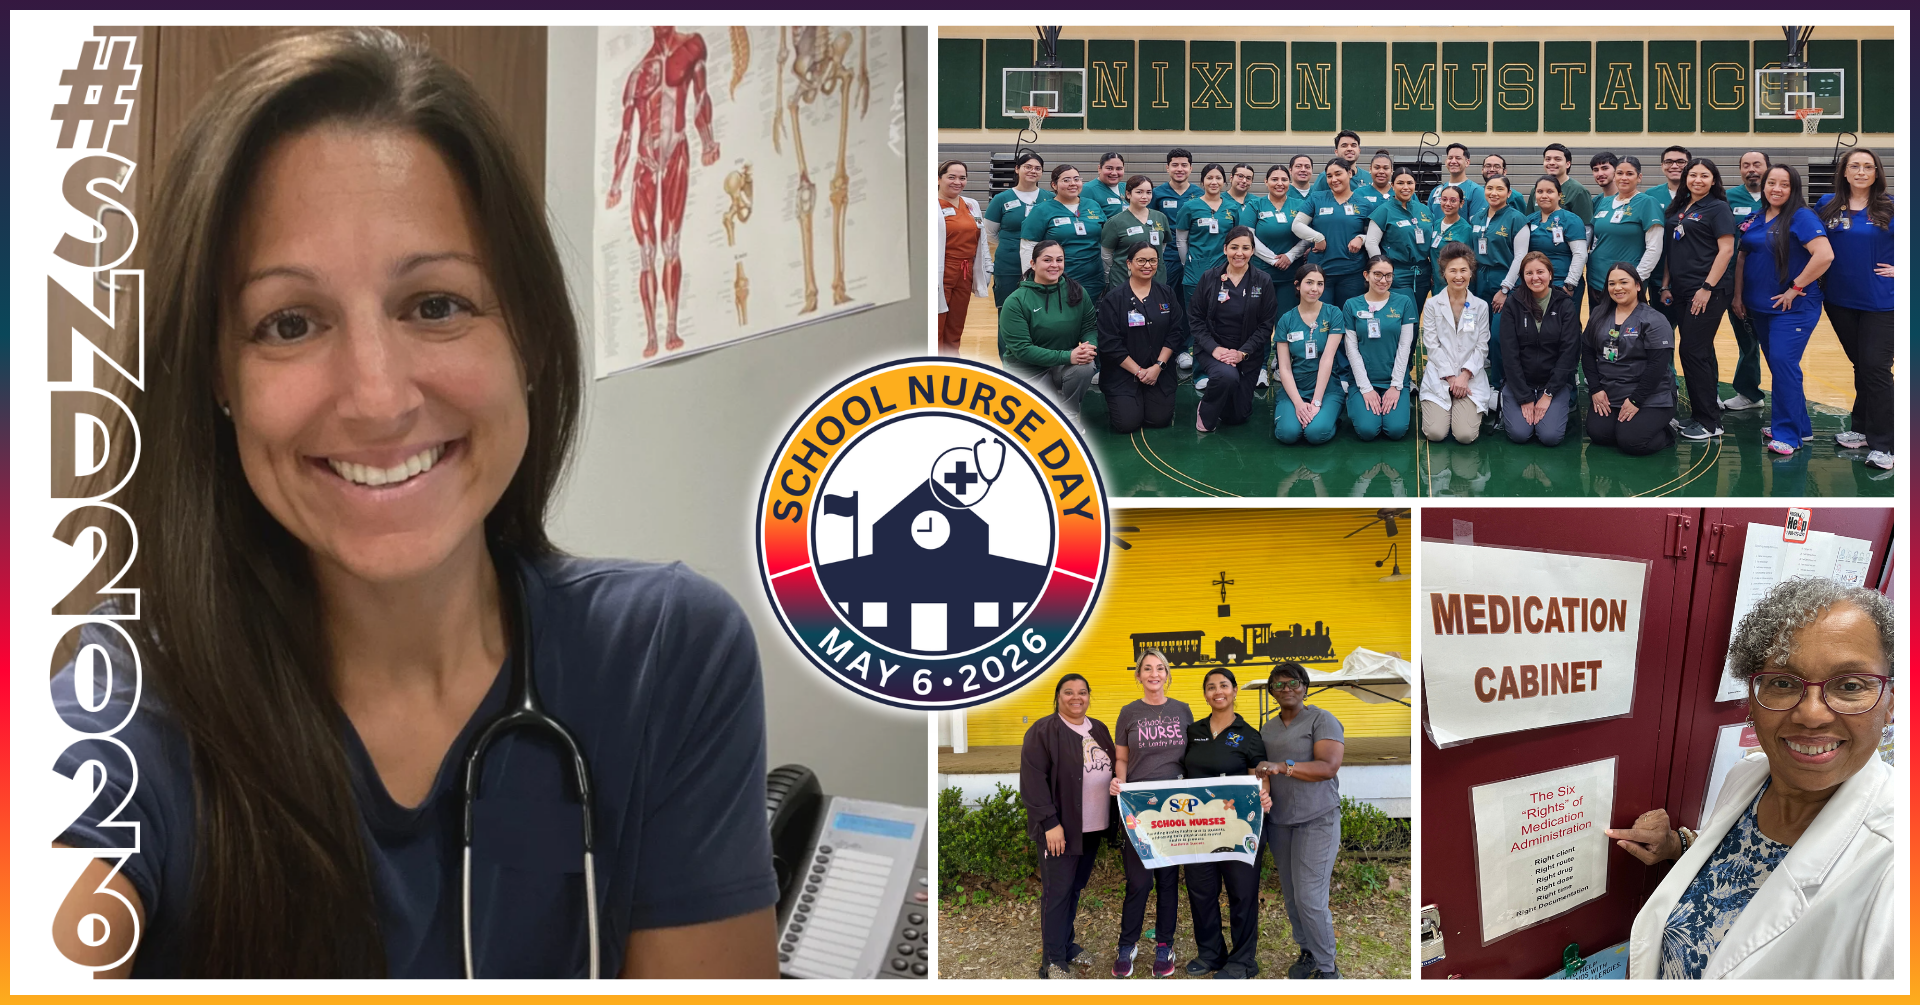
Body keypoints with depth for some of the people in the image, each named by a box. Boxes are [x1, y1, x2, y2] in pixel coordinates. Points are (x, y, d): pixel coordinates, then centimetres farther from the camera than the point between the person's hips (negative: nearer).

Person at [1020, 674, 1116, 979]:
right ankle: (1053, 960, 3)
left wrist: (1114, 817, 7)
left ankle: (1067, 944, 28)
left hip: (1093, 828, 7)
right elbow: (1033, 779, -14)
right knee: (1057, 891, -4)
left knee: (1076, 888, 15)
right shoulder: (1043, 731, -9)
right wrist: (1050, 822, -19)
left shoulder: (1099, 730, 13)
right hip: (1060, 828, -6)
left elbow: (1112, 770, 17)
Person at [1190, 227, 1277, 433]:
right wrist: (1213, 348, -18)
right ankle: (1206, 414, -6)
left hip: (1248, 355, 2)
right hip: (1213, 349, -2)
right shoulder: (1209, 278, -4)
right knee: (1227, 375, -37)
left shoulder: (1263, 282, -5)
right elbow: (1195, 318, -4)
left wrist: (1242, 352, -18)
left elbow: (1266, 325, -5)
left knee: (1237, 416, 7)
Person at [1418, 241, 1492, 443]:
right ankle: (1430, 410, 17)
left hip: (1470, 378, 1)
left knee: (1465, 435, -18)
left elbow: (1481, 347, 2)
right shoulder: (1432, 305, 1)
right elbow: (1432, 346, -3)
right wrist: (1451, 378, -11)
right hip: (1439, 377, -1)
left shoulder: (1480, 307, 6)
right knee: (1435, 433, -18)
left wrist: (1464, 376, -12)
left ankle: (1470, 411, 17)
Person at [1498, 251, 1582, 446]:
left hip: (1555, 382, 0)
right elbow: (1510, 353, -7)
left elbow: (1568, 352, -7)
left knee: (1550, 436, -20)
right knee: (1519, 434, -21)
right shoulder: (1512, 305, -3)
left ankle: (1564, 407, 13)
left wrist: (1548, 394, -13)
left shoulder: (1565, 305, -3)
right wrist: (1524, 398, -13)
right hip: (1519, 381, 0)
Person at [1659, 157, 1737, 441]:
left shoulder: (1718, 209, -5)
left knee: (1693, 351, -9)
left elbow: (1726, 250, -11)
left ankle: (1709, 422, -2)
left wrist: (1707, 287, -16)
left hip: (1708, 292, -7)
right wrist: (1666, 285, 11)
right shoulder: (1678, 209, 15)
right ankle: (1707, 408, 17)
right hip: (1681, 291, 7)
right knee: (1700, 352, 11)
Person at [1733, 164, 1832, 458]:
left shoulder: (1802, 218, -12)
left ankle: (1788, 433, -7)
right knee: (1778, 365, 12)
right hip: (1759, 307, 7)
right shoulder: (1756, 219, 10)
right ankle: (1800, 425, 24)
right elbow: (1742, 258, 17)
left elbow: (1824, 255, -23)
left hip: (1793, 308, -7)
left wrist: (1796, 288, -19)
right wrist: (1738, 295, 12)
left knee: (1783, 363, -14)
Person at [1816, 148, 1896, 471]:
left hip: (1881, 301, -3)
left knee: (1876, 368, -6)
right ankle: (1862, 430, 25)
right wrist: (1817, 279, 8)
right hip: (1841, 300, 3)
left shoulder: (1890, 207, -4)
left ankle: (1881, 445, -3)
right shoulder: (1828, 205, 5)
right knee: (1860, 366, 14)